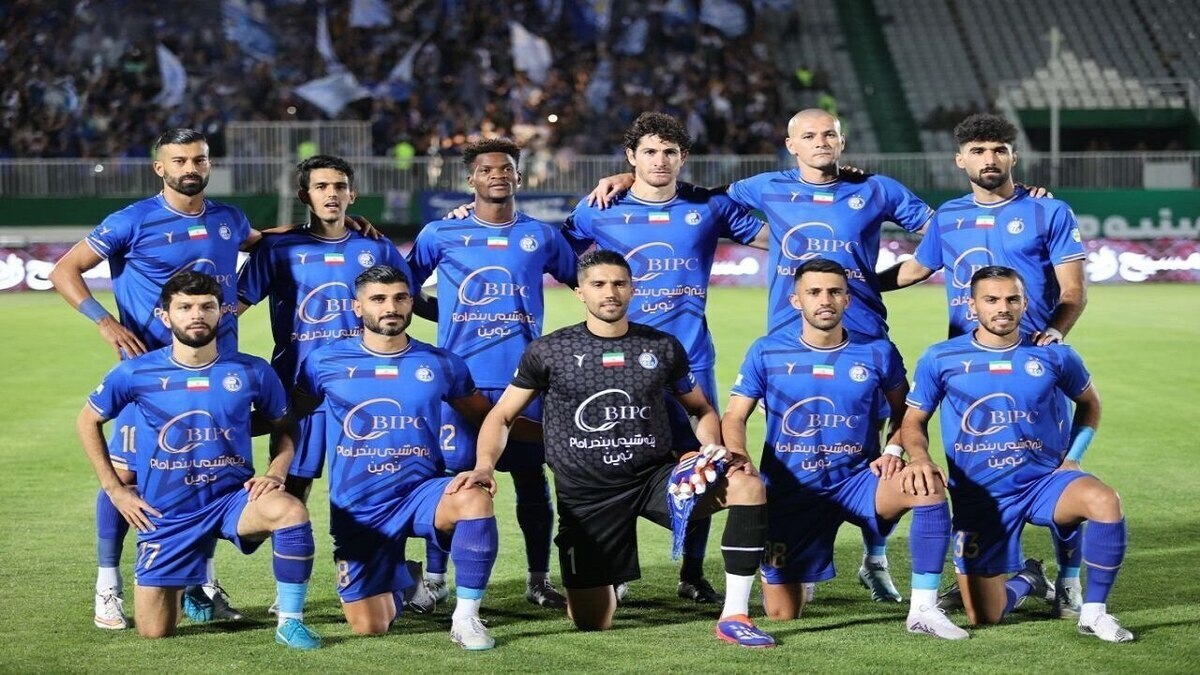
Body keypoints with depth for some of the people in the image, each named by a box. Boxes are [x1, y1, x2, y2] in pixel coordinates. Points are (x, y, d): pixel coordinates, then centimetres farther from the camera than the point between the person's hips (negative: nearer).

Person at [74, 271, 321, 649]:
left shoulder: (252, 372, -5)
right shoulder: (137, 373, -7)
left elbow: (283, 427, 12)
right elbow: (88, 422, 9)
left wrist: (275, 473, -8)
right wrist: (115, 489, 3)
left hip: (233, 498, -1)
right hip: (167, 514, 1)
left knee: (291, 511, -35)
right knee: (154, 633, 1)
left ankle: (290, 621, -18)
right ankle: (185, 583, 37)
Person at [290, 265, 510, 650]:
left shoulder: (441, 365, 2)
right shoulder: (327, 362, 0)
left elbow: (486, 418, 11)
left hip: (421, 492, 0)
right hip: (358, 509, 1)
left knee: (475, 498, -36)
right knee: (368, 628, -2)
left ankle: (466, 618, -19)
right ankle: (395, 584, 38)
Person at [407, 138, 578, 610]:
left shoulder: (541, 236, 8)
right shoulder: (440, 235, 4)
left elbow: (582, 279, 21)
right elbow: (404, 287, 14)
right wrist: (450, 318, 9)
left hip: (524, 378, 1)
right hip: (460, 377, -1)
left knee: (531, 478, 5)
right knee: (450, 477, -3)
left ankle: (539, 579, 15)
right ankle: (434, 579, 6)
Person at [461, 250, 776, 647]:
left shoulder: (663, 347, 5)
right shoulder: (548, 352, 1)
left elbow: (701, 410, 16)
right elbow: (502, 416, 6)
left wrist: (715, 448, -6)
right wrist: (485, 465, -12)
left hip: (655, 477, 1)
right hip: (586, 493, -1)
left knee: (748, 485, -26)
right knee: (590, 626, -1)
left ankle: (734, 616, -20)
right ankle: (605, 585, 39)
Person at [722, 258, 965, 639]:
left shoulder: (877, 353, -1)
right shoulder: (767, 353, -2)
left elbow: (903, 411, 13)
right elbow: (734, 417, -2)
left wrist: (892, 451, -6)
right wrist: (737, 458, -22)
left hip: (856, 482, 0)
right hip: (790, 490, 0)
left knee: (928, 482, -32)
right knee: (782, 614, 0)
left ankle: (923, 608, -25)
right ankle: (794, 575, 40)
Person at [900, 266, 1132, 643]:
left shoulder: (1053, 354, -2)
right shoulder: (940, 359, -4)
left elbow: (1089, 402, 16)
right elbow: (914, 421, 5)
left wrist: (1073, 457, 4)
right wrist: (921, 460, -16)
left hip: (1044, 481, 0)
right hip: (978, 496, 0)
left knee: (1105, 501, -34)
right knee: (983, 618, -2)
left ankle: (1093, 612, -14)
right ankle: (1025, 582, 35)